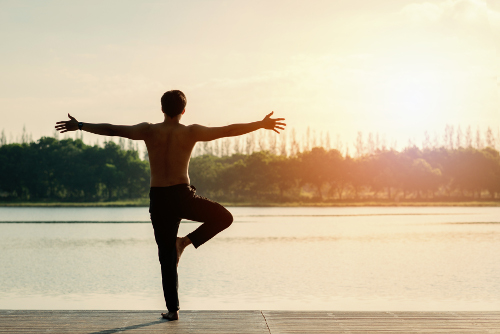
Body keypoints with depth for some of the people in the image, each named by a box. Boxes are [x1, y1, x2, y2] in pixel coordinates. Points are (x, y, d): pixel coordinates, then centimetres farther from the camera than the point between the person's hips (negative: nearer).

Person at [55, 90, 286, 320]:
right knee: (224, 217, 18)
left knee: (167, 257, 11)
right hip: (182, 196, -3)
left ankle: (172, 309, 10)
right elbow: (228, 130, 0)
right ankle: (186, 241, 2)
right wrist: (262, 125, 7)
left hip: (158, 200, 3)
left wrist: (79, 126, 15)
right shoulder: (191, 132, -2)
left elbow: (110, 130, 5)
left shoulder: (148, 131, 2)